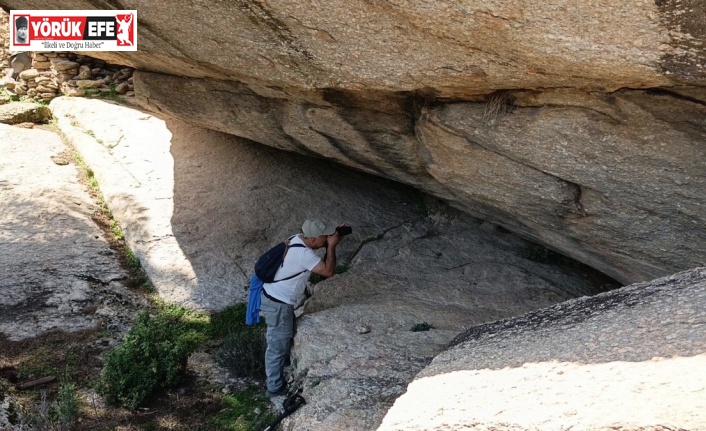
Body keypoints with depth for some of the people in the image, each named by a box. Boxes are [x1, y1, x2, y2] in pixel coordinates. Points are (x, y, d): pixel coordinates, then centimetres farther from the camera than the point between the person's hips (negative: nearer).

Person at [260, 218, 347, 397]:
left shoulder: (298, 239, -1)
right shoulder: (303, 253, -30)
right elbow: (328, 271, -27)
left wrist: (333, 237, -1)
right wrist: (332, 246, -20)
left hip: (278, 298, 10)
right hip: (278, 304, -10)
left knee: (282, 341, 25)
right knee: (278, 346, 6)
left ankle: (277, 375, 43)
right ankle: (275, 388, 22)